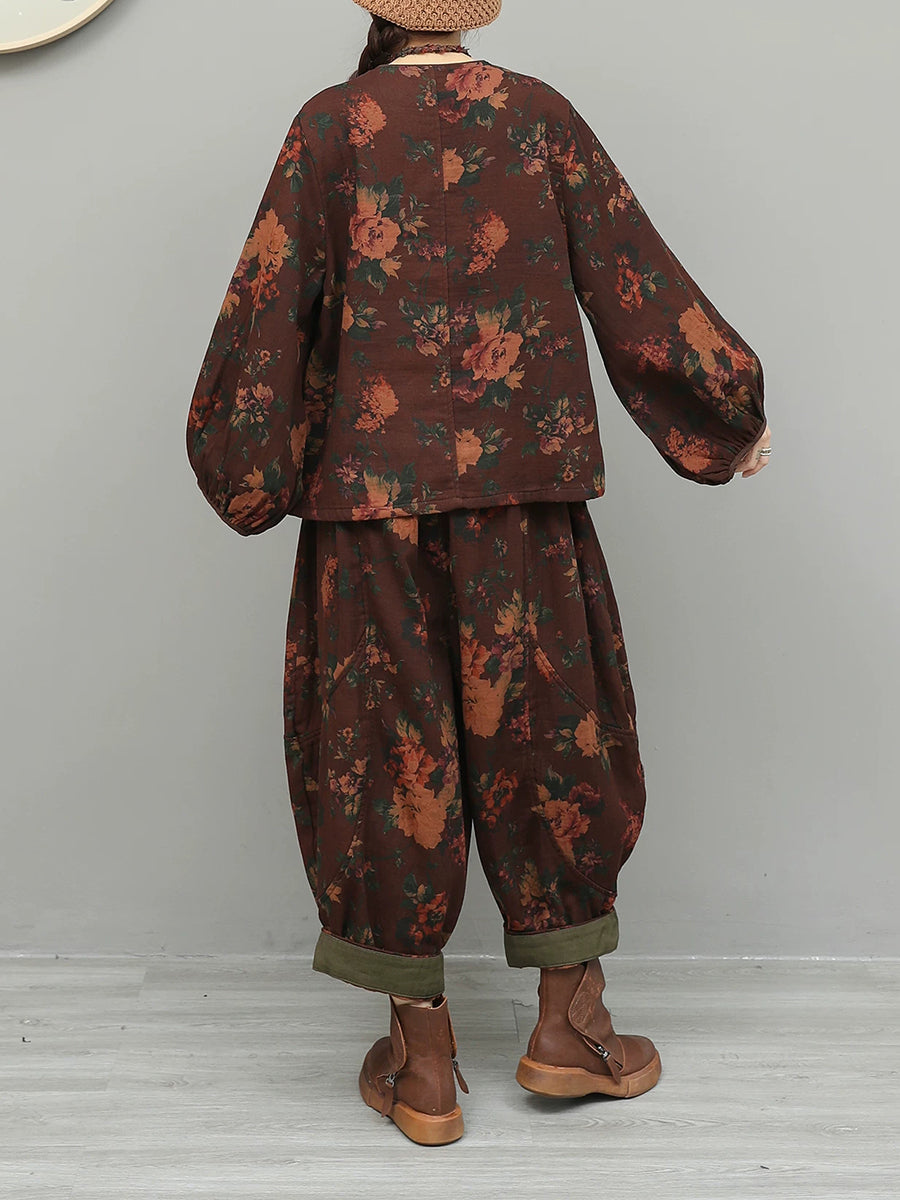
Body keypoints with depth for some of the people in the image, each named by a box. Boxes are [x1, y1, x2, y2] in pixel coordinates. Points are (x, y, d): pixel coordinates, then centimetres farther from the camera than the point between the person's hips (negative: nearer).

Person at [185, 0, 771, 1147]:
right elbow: (635, 278, 3)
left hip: (373, 488, -1)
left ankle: (422, 1060, 15)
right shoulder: (540, 114, 4)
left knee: (388, 744, 6)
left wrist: (241, 465, 5)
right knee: (551, 729, 14)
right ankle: (568, 1020, 21)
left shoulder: (332, 125, -1)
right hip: (521, 486, 1)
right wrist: (732, 415, 13)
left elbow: (270, 295, -5)